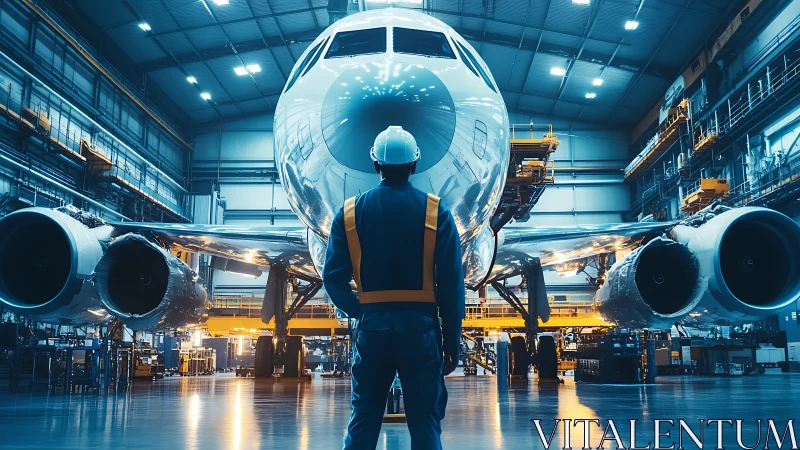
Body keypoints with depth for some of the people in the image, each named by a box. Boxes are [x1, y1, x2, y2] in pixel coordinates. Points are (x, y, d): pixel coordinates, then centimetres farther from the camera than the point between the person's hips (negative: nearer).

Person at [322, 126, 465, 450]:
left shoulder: (350, 211, 2)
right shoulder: (436, 212, -3)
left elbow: (333, 277, -1)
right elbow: (452, 284, -5)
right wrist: (452, 343, 1)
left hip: (371, 326, 2)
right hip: (420, 325, -2)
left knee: (363, 422, 12)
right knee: (425, 422, 6)